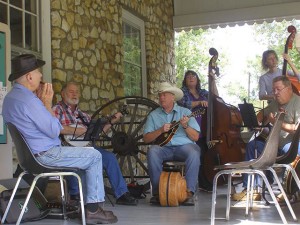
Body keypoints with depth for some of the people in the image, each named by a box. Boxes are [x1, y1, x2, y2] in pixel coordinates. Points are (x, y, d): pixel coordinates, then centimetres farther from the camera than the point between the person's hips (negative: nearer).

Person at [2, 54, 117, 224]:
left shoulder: (10, 97, 10)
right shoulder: (28, 100, -23)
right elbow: (54, 131, -18)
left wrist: (41, 103, 6)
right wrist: (47, 104, -9)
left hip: (31, 153, 11)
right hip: (45, 155, -11)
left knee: (88, 154, 22)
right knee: (95, 156, -1)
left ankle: (88, 203, 22)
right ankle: (93, 210, 2)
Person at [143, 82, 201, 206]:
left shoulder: (185, 112, 9)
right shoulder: (154, 115, 12)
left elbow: (195, 137, 2)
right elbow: (146, 139, 3)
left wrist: (185, 126, -14)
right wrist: (160, 130, -11)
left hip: (184, 146, -1)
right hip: (164, 147, 1)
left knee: (194, 153, -33)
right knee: (152, 152, -31)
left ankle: (189, 192, -29)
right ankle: (157, 191, -24)